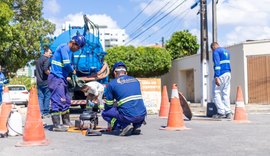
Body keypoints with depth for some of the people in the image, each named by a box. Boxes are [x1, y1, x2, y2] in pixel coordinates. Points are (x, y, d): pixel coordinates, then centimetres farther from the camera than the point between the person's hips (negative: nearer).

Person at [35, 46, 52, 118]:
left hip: (39, 82, 7)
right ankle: (46, 112, 2)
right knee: (47, 97, 0)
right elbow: (45, 69, -21)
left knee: (40, 97, 6)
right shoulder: (46, 59, -8)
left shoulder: (38, 60, 20)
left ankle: (40, 112, 0)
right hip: (45, 82, -7)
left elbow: (36, 71, 22)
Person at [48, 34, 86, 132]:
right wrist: (73, 71, -5)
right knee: (58, 101, -12)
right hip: (56, 77, -10)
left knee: (66, 100, 15)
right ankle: (56, 125, -10)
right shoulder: (64, 48, -14)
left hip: (62, 78, 10)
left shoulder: (69, 51, 16)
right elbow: (66, 64, -21)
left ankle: (66, 122, 26)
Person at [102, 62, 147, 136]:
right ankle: (137, 126, 15)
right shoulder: (135, 80, 17)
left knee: (104, 113, 17)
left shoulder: (112, 83, 3)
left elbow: (108, 105, 10)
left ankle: (125, 125, -1)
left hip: (128, 116, -5)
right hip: (142, 115, 5)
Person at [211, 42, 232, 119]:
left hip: (221, 74, -7)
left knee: (216, 93, 0)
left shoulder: (216, 52, -4)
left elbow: (217, 64, -15)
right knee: (226, 94, 8)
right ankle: (228, 112, 2)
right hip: (228, 73, 8)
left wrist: (216, 77, -21)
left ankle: (221, 112, -5)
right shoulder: (226, 51, 20)